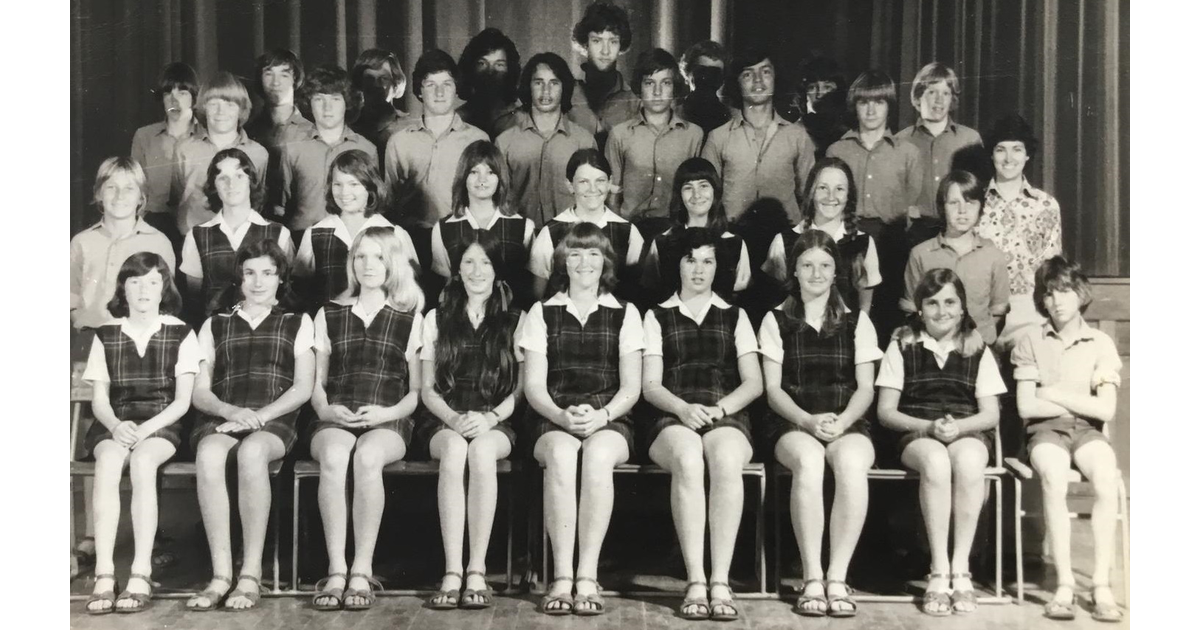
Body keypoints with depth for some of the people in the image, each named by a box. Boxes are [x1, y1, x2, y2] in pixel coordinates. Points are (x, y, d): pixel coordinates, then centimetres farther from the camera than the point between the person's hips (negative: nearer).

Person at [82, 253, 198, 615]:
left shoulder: (181, 334, 6)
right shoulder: (106, 335, 12)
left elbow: (182, 401, 0)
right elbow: (99, 399, 8)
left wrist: (145, 429, -16)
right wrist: (116, 426, -14)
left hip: (162, 425, -2)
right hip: (114, 424, 2)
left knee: (142, 461, -35)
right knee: (108, 460, -33)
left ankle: (140, 576, -37)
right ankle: (104, 576, -37)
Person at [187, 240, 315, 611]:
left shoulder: (298, 323, 20)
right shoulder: (214, 325, 24)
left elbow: (303, 388, 8)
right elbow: (199, 392, 14)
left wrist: (259, 415, -8)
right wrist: (231, 411, -8)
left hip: (274, 423, -2)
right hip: (220, 420, 2)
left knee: (252, 451, -38)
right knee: (209, 454, -36)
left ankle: (251, 575, -34)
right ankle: (221, 575, -34)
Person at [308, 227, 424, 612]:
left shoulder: (410, 319, 15)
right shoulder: (329, 315, 21)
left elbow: (417, 391, 11)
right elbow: (316, 382, 19)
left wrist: (387, 412, -8)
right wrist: (325, 409, -2)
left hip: (388, 421, -1)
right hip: (335, 419, 2)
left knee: (367, 457, -37)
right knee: (333, 457, -35)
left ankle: (362, 572, -33)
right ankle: (336, 571, -33)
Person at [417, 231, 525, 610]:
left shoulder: (515, 321, 13)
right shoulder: (437, 319, 16)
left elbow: (519, 391, 7)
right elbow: (427, 389, 10)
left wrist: (489, 417, -13)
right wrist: (454, 418, -10)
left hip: (496, 425, -1)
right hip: (445, 423, 1)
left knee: (482, 450, -37)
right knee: (454, 448, -36)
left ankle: (477, 572, -36)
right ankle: (452, 573, -39)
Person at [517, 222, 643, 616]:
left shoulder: (625, 314, 14)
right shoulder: (542, 313, 14)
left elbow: (631, 387, 6)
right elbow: (534, 385, 5)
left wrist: (600, 415, -14)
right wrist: (562, 416, -15)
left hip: (609, 421, 0)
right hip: (552, 421, 0)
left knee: (598, 453, -36)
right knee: (560, 454, -36)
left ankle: (587, 577, -35)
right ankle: (562, 577, -35)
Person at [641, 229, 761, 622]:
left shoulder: (735, 317, 22)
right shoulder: (657, 317, 19)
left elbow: (754, 383, 12)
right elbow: (650, 386, 9)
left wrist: (719, 408, -7)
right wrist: (683, 408, -12)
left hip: (727, 416, 1)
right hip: (672, 418, 0)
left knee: (726, 459, -36)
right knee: (688, 458, -37)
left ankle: (721, 582, -38)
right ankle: (695, 582, -37)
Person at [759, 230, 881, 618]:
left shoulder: (857, 321, 14)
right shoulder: (776, 321, 11)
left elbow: (866, 388, 8)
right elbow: (773, 390, 4)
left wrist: (841, 421, -13)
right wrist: (808, 420, -15)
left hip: (847, 423, 1)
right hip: (792, 424, -1)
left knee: (851, 462, -36)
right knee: (809, 460, -37)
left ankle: (837, 578, -29)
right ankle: (812, 579, -31)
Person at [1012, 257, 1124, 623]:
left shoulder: (1101, 344, 8)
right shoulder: (1031, 344, 9)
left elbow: (1106, 410, -1)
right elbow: (1026, 406, -1)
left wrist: (1056, 394, -4)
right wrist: (1081, 401, -1)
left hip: (1087, 430, 1)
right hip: (1046, 431, 0)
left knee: (1106, 478, -34)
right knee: (1053, 478, -35)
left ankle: (1101, 584, -30)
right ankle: (1064, 584, -33)